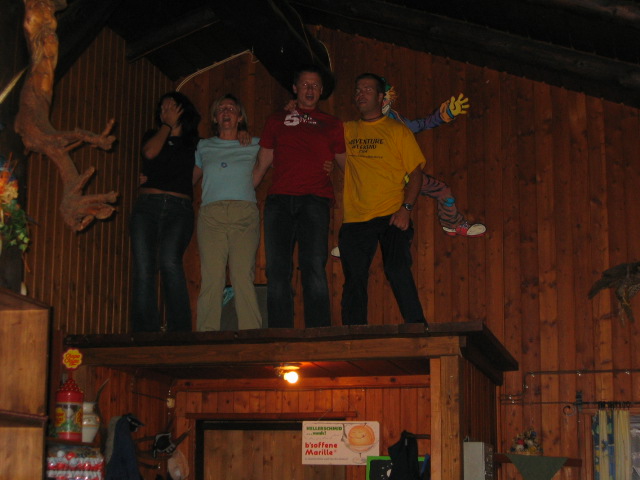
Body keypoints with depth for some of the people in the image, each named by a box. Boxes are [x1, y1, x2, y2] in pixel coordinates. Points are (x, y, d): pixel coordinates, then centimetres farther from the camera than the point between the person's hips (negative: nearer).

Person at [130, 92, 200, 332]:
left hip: (178, 209, -2)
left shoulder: (192, 143, 18)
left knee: (169, 262, -25)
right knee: (143, 269, -10)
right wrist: (167, 125, 9)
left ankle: (179, 331, -24)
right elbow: (150, 152, -1)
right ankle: (145, 333, -9)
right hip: (146, 206, 2)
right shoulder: (152, 136, 20)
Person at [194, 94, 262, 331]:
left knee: (243, 276, -12)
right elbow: (189, 179, 29)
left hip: (244, 213, -1)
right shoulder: (204, 147, 24)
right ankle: (207, 334, -11)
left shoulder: (254, 145, 20)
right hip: (211, 215, 1)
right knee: (211, 277, -10)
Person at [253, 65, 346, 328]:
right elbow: (262, 164, 21)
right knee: (277, 270, -5)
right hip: (279, 200, 2)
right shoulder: (276, 121, 22)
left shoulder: (331, 124, 19)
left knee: (314, 268, -13)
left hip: (315, 200, -2)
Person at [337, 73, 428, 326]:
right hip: (355, 219, 3)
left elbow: (416, 171, 2)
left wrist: (406, 208, -12)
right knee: (354, 280, 2)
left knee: (398, 272, -17)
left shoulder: (397, 130, 6)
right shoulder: (346, 131, 15)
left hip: (391, 217, -3)